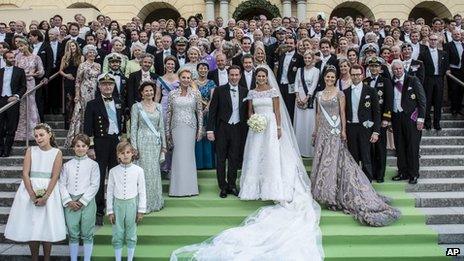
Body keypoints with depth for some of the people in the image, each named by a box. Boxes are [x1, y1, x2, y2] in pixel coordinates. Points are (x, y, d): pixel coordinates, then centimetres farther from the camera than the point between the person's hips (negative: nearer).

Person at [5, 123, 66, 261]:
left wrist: (45, 197, -16)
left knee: (47, 226, 1)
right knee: (30, 225, 4)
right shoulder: (31, 150, 3)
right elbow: (25, 174, -4)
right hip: (29, 190, 2)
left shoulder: (57, 153, -1)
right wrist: (33, 195, -13)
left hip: (49, 191, -1)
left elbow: (55, 176, -7)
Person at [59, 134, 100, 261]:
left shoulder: (93, 164, 2)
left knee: (87, 234, 3)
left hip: (87, 202, -2)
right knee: (73, 234, 8)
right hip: (70, 202, 2)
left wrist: (82, 201, -10)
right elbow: (62, 184, 5)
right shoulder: (67, 165, 10)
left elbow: (94, 185, -4)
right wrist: (68, 201, -7)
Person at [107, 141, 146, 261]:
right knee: (117, 235, 8)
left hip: (132, 204, -1)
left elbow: (142, 191, -1)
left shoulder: (138, 170, -4)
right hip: (118, 204, 1)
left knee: (131, 235, 9)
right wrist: (110, 211, 2)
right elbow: (109, 192, 4)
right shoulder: (113, 171, -1)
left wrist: (141, 210, -1)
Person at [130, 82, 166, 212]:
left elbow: (161, 127, 12)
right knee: (144, 171, -3)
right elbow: (133, 127, -3)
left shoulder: (158, 107, 10)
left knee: (155, 171, 5)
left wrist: (163, 144, 9)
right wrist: (134, 146, -9)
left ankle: (155, 201, 17)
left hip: (155, 142, 3)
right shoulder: (137, 107, 0)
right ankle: (144, 203, 6)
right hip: (142, 141, -3)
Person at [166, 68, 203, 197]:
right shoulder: (173, 94, 4)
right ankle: (178, 187, 10)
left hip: (190, 127, 0)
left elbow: (199, 112, 5)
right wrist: (167, 131, 6)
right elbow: (169, 112, 8)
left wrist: (200, 129, 1)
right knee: (178, 155, 1)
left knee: (189, 155, 2)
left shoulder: (196, 93, 2)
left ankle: (189, 186, 13)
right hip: (176, 127, 1)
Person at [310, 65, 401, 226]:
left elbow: (342, 113, -4)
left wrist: (343, 131, -10)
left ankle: (333, 192, 2)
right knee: (322, 159, 6)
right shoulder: (319, 95, 11)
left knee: (334, 160, -6)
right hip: (322, 131, 5)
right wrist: (315, 131, 13)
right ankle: (322, 189, 17)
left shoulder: (339, 94, -2)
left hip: (335, 131, -4)